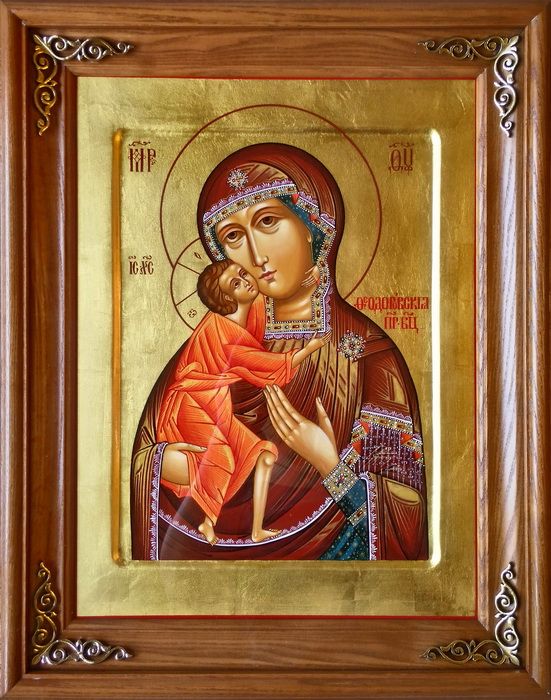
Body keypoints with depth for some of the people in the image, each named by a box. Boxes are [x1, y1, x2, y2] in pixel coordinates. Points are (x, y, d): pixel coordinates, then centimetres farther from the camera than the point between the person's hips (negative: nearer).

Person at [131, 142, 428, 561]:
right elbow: (149, 462, 6)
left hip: (326, 551, -2)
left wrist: (330, 466, -20)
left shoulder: (368, 355, -9)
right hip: (209, 550, 2)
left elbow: (405, 517, -7)